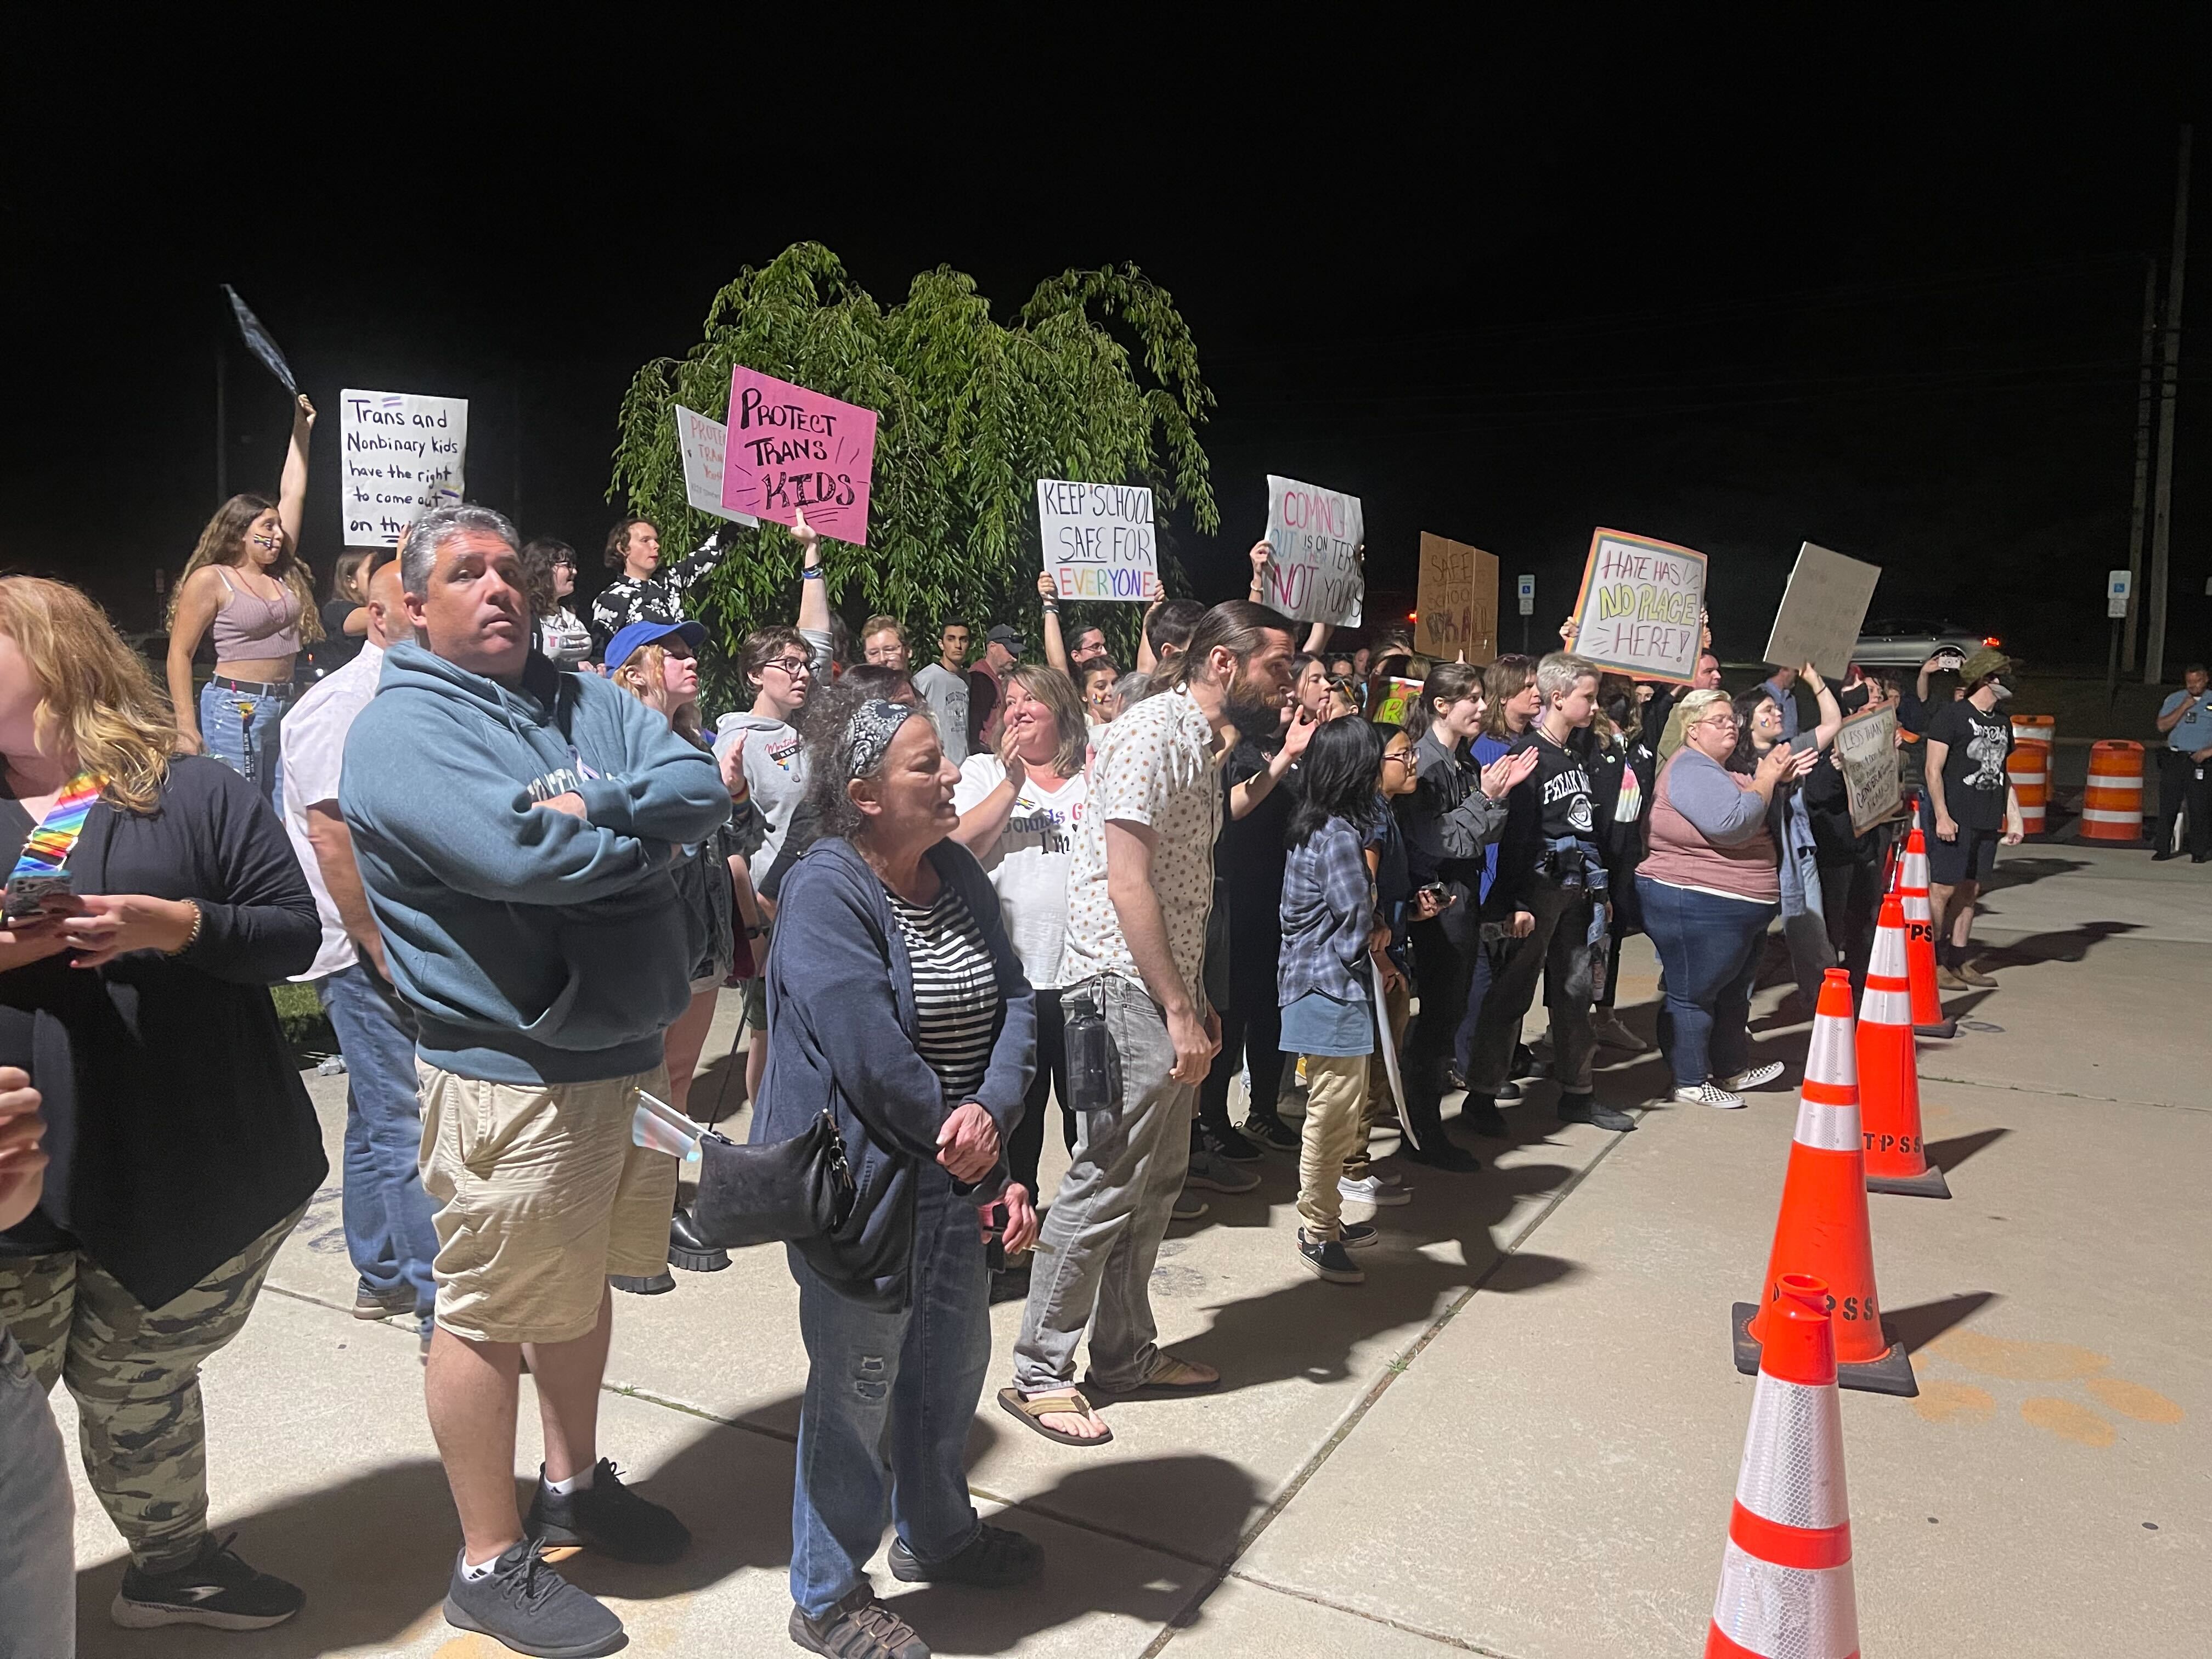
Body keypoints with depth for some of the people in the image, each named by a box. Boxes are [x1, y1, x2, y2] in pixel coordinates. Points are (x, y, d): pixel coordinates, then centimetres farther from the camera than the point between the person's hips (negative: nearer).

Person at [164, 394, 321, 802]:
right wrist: (187, 729, -12)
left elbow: (293, 494, 16)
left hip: (285, 706, 7)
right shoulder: (210, 580, -5)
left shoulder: (281, 573, 11)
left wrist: (301, 431, 17)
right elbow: (179, 654, -5)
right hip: (234, 708, -6)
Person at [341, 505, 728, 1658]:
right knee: (491, 1312, 7)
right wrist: (647, 828, -12)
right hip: (509, 1072, -7)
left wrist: (593, 808, -22)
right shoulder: (401, 730, -12)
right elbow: (518, 855, -28)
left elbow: (703, 788, -5)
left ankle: (573, 1483, 43)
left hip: (627, 1050, 7)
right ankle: (490, 1564, 25)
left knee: (583, 1281, 22)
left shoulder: (586, 701, 9)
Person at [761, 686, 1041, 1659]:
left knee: (952, 1360, 21)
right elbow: (872, 1058, -26)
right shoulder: (826, 895, -21)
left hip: (959, 1174, 8)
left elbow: (1014, 1000, -2)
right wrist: (977, 1170, -16)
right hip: (862, 1179, -7)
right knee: (859, 1387, 8)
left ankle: (936, 1534, 46)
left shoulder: (956, 872, 2)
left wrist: (991, 1112, -20)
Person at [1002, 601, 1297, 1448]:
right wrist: (1179, 1011, -19)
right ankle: (1039, 1373, 10)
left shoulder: (1202, 743, 16)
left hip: (1168, 994, 10)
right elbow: (1127, 886, -21)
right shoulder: (1151, 732, -15)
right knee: (1105, 1184, -4)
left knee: (1156, 1181, 15)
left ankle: (1125, 1353, 29)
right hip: (1126, 989, -10)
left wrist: (1195, 1002, 18)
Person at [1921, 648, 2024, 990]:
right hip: (1954, 818, -7)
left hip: (1988, 820, 7)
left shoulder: (2002, 721, 16)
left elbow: (2002, 773, 23)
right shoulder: (1951, 715, -6)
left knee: (1970, 890, 10)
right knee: (1943, 888, -6)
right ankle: (1934, 964, 0)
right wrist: (1942, 816, -16)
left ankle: (1960, 961, 16)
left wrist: (2014, 817, 17)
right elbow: (1934, 770, -10)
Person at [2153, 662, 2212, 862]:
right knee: (2168, 806, 1)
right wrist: (2184, 707, -8)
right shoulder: (2174, 700, 11)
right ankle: (2165, 849, 6)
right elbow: (2162, 726, -2)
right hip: (2173, 760, 2)